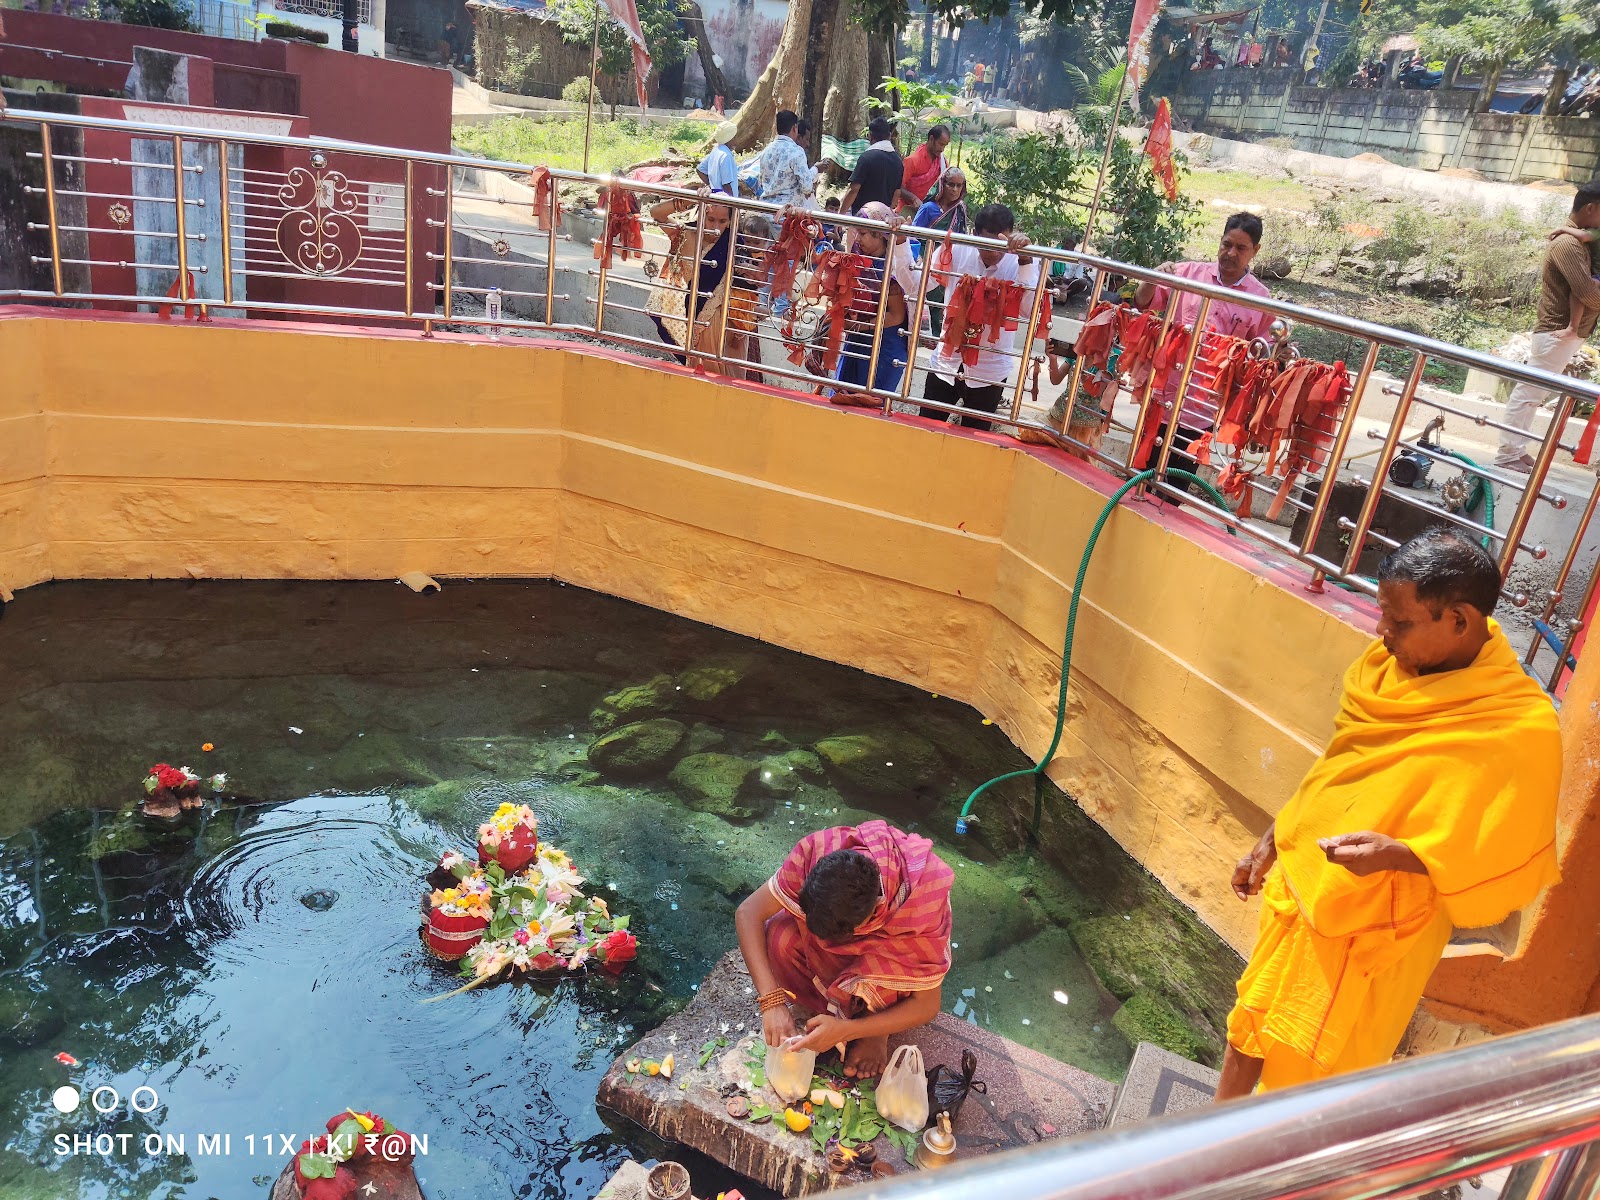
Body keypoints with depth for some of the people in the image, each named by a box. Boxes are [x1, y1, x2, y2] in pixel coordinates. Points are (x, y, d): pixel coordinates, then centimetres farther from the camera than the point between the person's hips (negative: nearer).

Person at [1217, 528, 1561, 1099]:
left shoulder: (1524, 729, -23)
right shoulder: (1388, 663, -5)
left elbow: (1505, 863, -17)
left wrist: (1394, 853, -32)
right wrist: (1271, 843, 13)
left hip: (1375, 928, -6)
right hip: (1300, 880, 6)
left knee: (1312, 1063, 9)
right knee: (1254, 1014, 20)